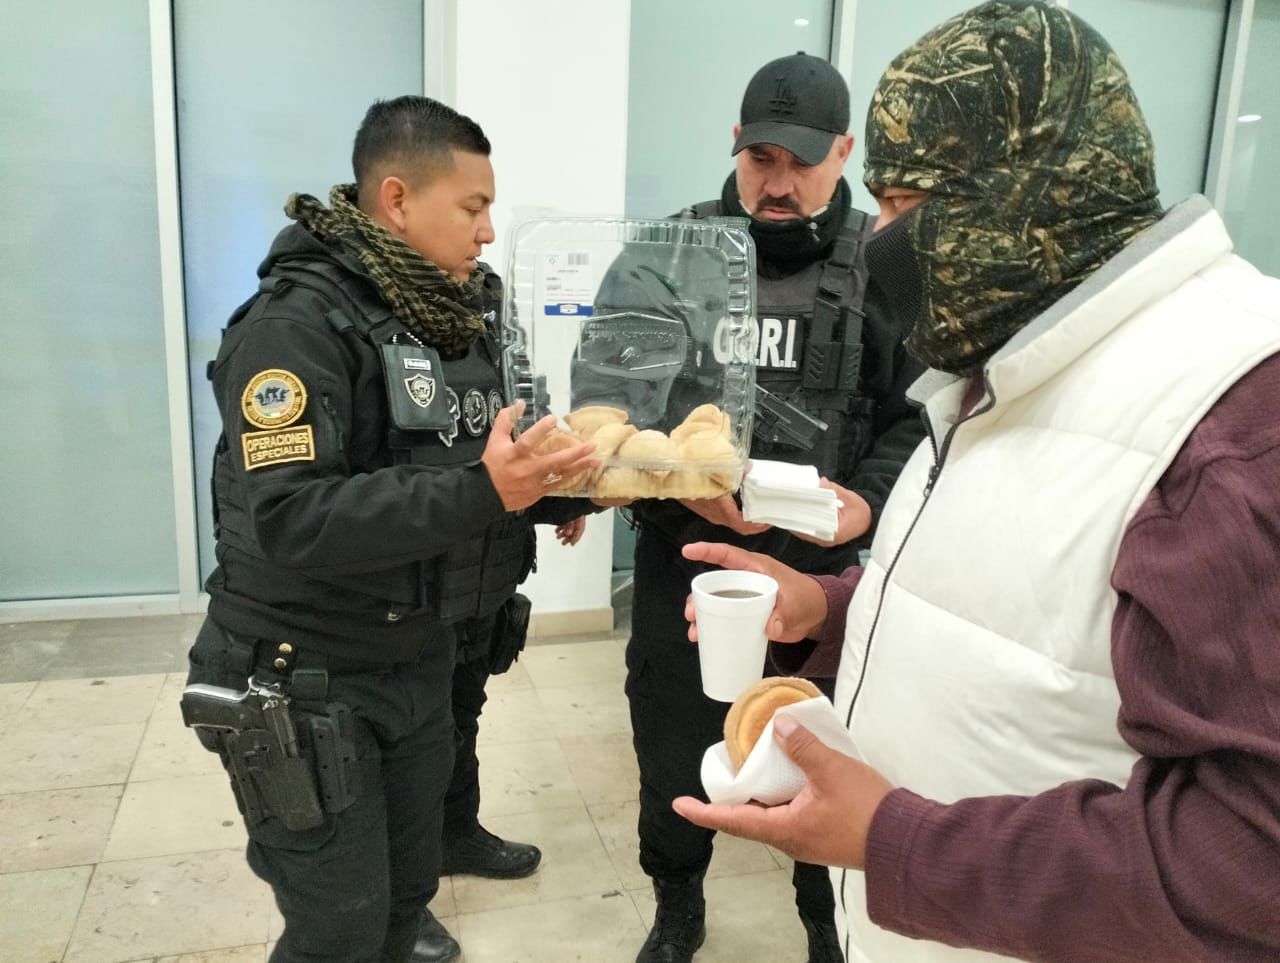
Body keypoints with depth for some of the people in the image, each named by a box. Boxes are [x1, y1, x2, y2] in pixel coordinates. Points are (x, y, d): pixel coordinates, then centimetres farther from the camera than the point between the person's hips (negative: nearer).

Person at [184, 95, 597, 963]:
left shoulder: (458, 315, 5)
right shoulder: (297, 323, -20)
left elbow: (488, 485, 7)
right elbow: (290, 520, -31)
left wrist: (570, 482, -12)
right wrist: (481, 493, -37)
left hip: (421, 663, 7)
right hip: (307, 683, -7)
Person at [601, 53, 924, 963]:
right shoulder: (665, 255, -4)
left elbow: (914, 416, 0)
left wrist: (870, 501, -17)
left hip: (822, 571, 0)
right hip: (683, 562, 0)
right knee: (674, 758, 17)